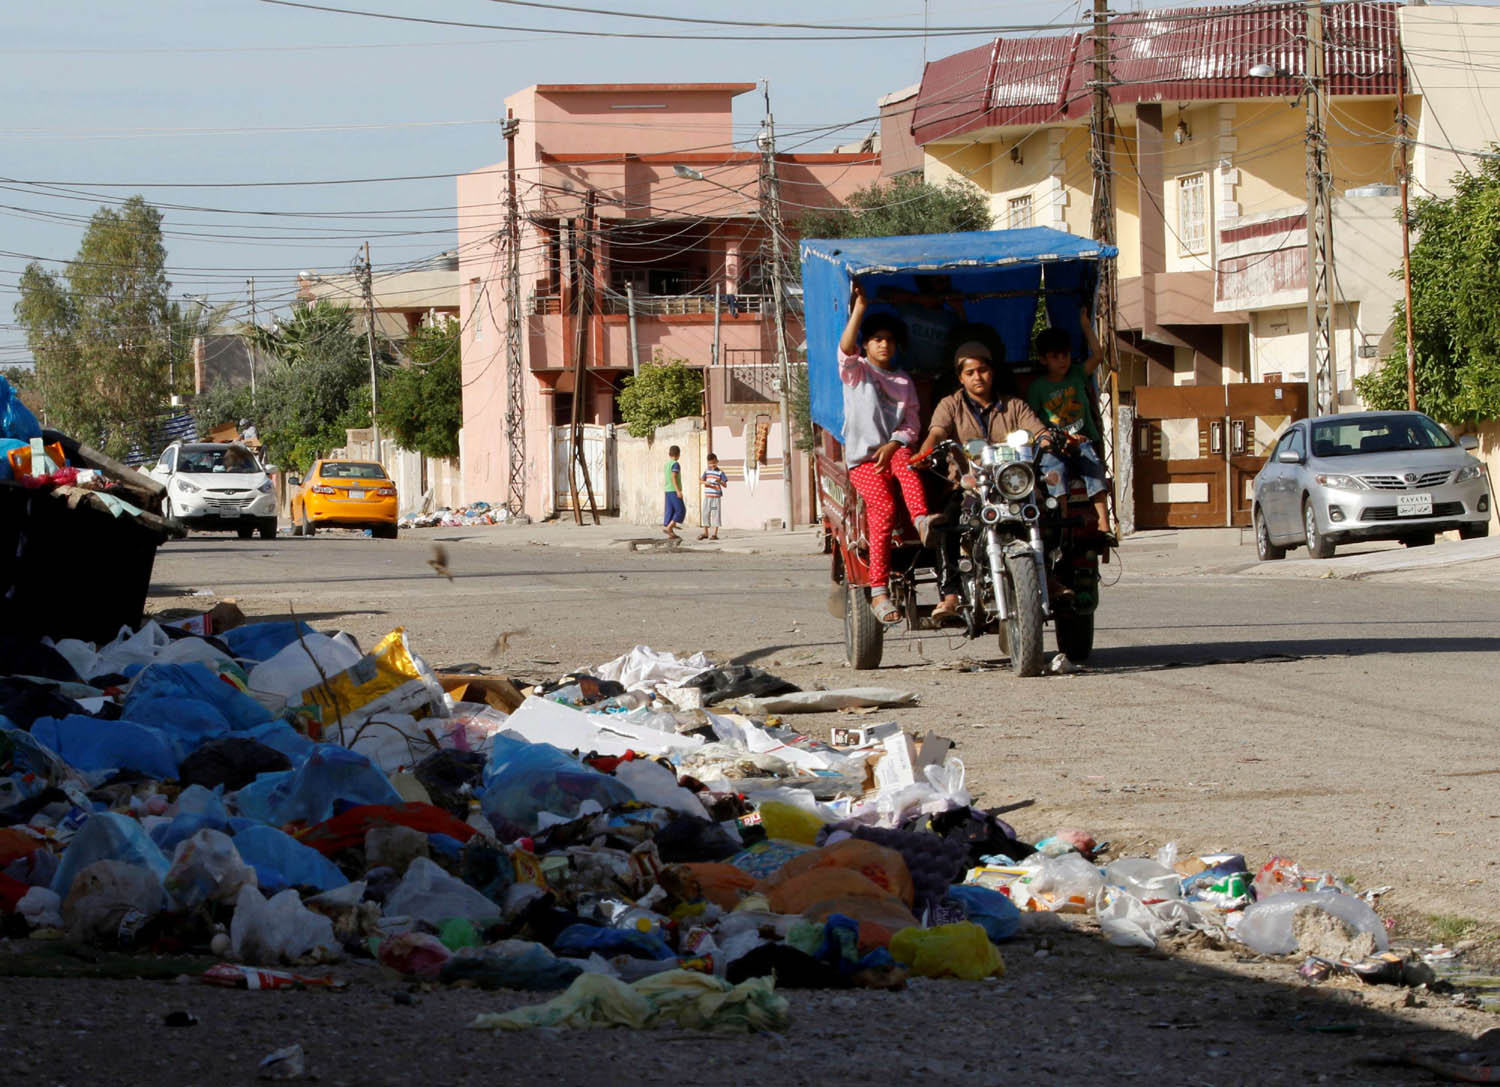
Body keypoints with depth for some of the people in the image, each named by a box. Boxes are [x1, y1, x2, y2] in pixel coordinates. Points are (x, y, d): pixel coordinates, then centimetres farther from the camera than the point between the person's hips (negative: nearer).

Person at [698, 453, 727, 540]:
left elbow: (725, 485, -6)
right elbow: (702, 480, 11)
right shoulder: (707, 470, 10)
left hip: (716, 496, -5)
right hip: (707, 496, 5)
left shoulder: (720, 472, -3)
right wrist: (705, 482, -12)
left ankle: (715, 533, 0)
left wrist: (720, 482, -26)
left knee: (716, 514, -4)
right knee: (705, 513, 8)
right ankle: (705, 533, 19)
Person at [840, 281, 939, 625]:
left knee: (906, 464, -35)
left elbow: (911, 425, 11)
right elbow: (846, 349, -13)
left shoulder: (903, 382, 20)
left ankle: (922, 521, -56)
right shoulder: (856, 371, 10)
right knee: (883, 506, -26)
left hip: (892, 451, 3)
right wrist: (859, 310, -25)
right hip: (862, 458, -3)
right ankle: (878, 591, -31)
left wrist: (892, 445, -9)